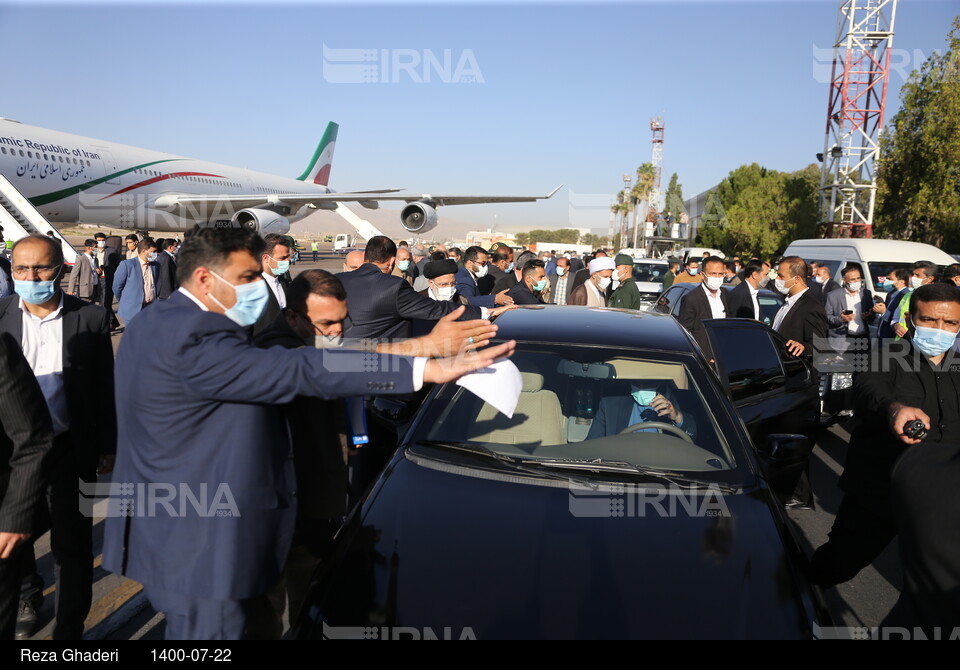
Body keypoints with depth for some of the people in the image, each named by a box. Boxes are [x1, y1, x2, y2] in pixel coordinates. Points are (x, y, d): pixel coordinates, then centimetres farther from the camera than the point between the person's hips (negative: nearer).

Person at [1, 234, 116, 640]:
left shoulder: (91, 319, -8)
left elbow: (104, 389, -2)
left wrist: (107, 447, 0)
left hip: (69, 449, -2)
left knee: (71, 545, 7)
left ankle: (69, 629, 25)